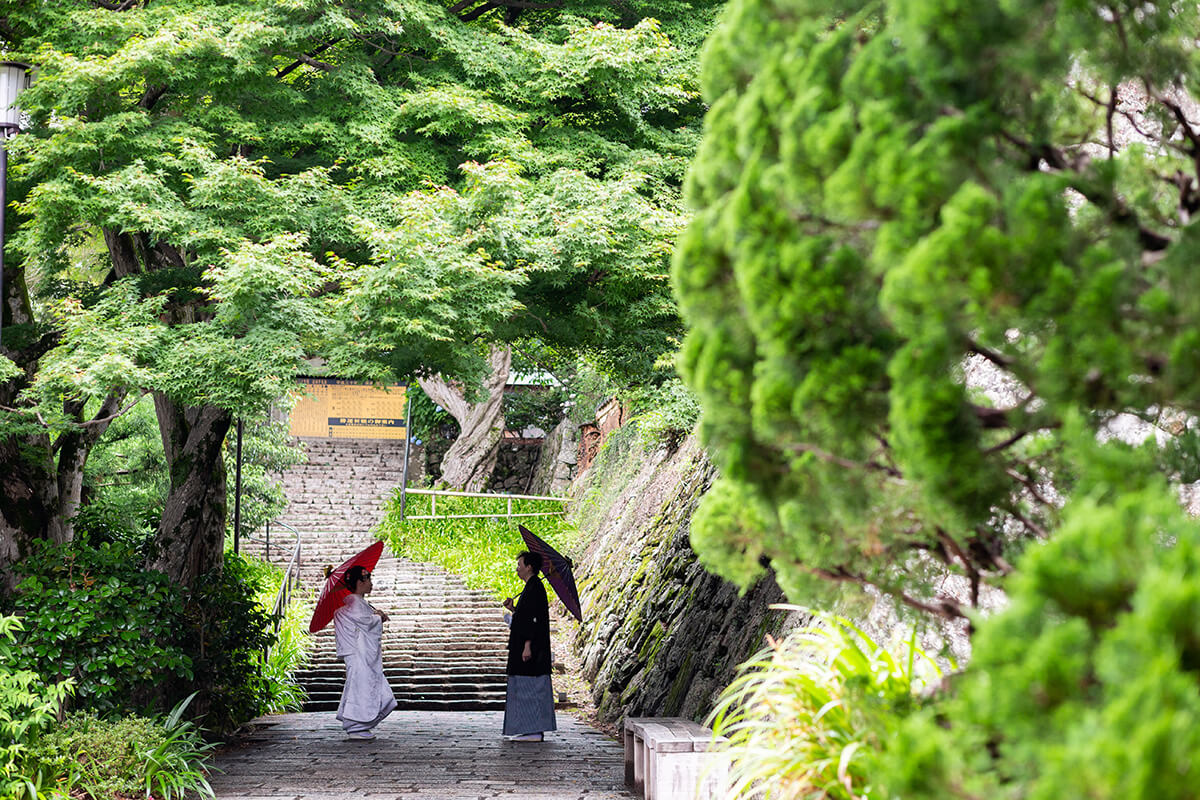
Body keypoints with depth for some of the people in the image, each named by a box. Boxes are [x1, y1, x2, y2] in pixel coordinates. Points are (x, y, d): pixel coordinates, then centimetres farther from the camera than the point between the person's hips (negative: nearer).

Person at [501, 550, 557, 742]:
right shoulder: (533, 587, 17)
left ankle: (535, 731, -8)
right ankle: (535, 731, 12)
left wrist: (527, 646, -23)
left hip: (531, 646, -10)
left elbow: (534, 619, -20)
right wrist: (512, 609, 10)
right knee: (530, 689, 10)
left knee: (529, 687, -9)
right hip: (527, 646, 10)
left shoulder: (535, 588, -14)